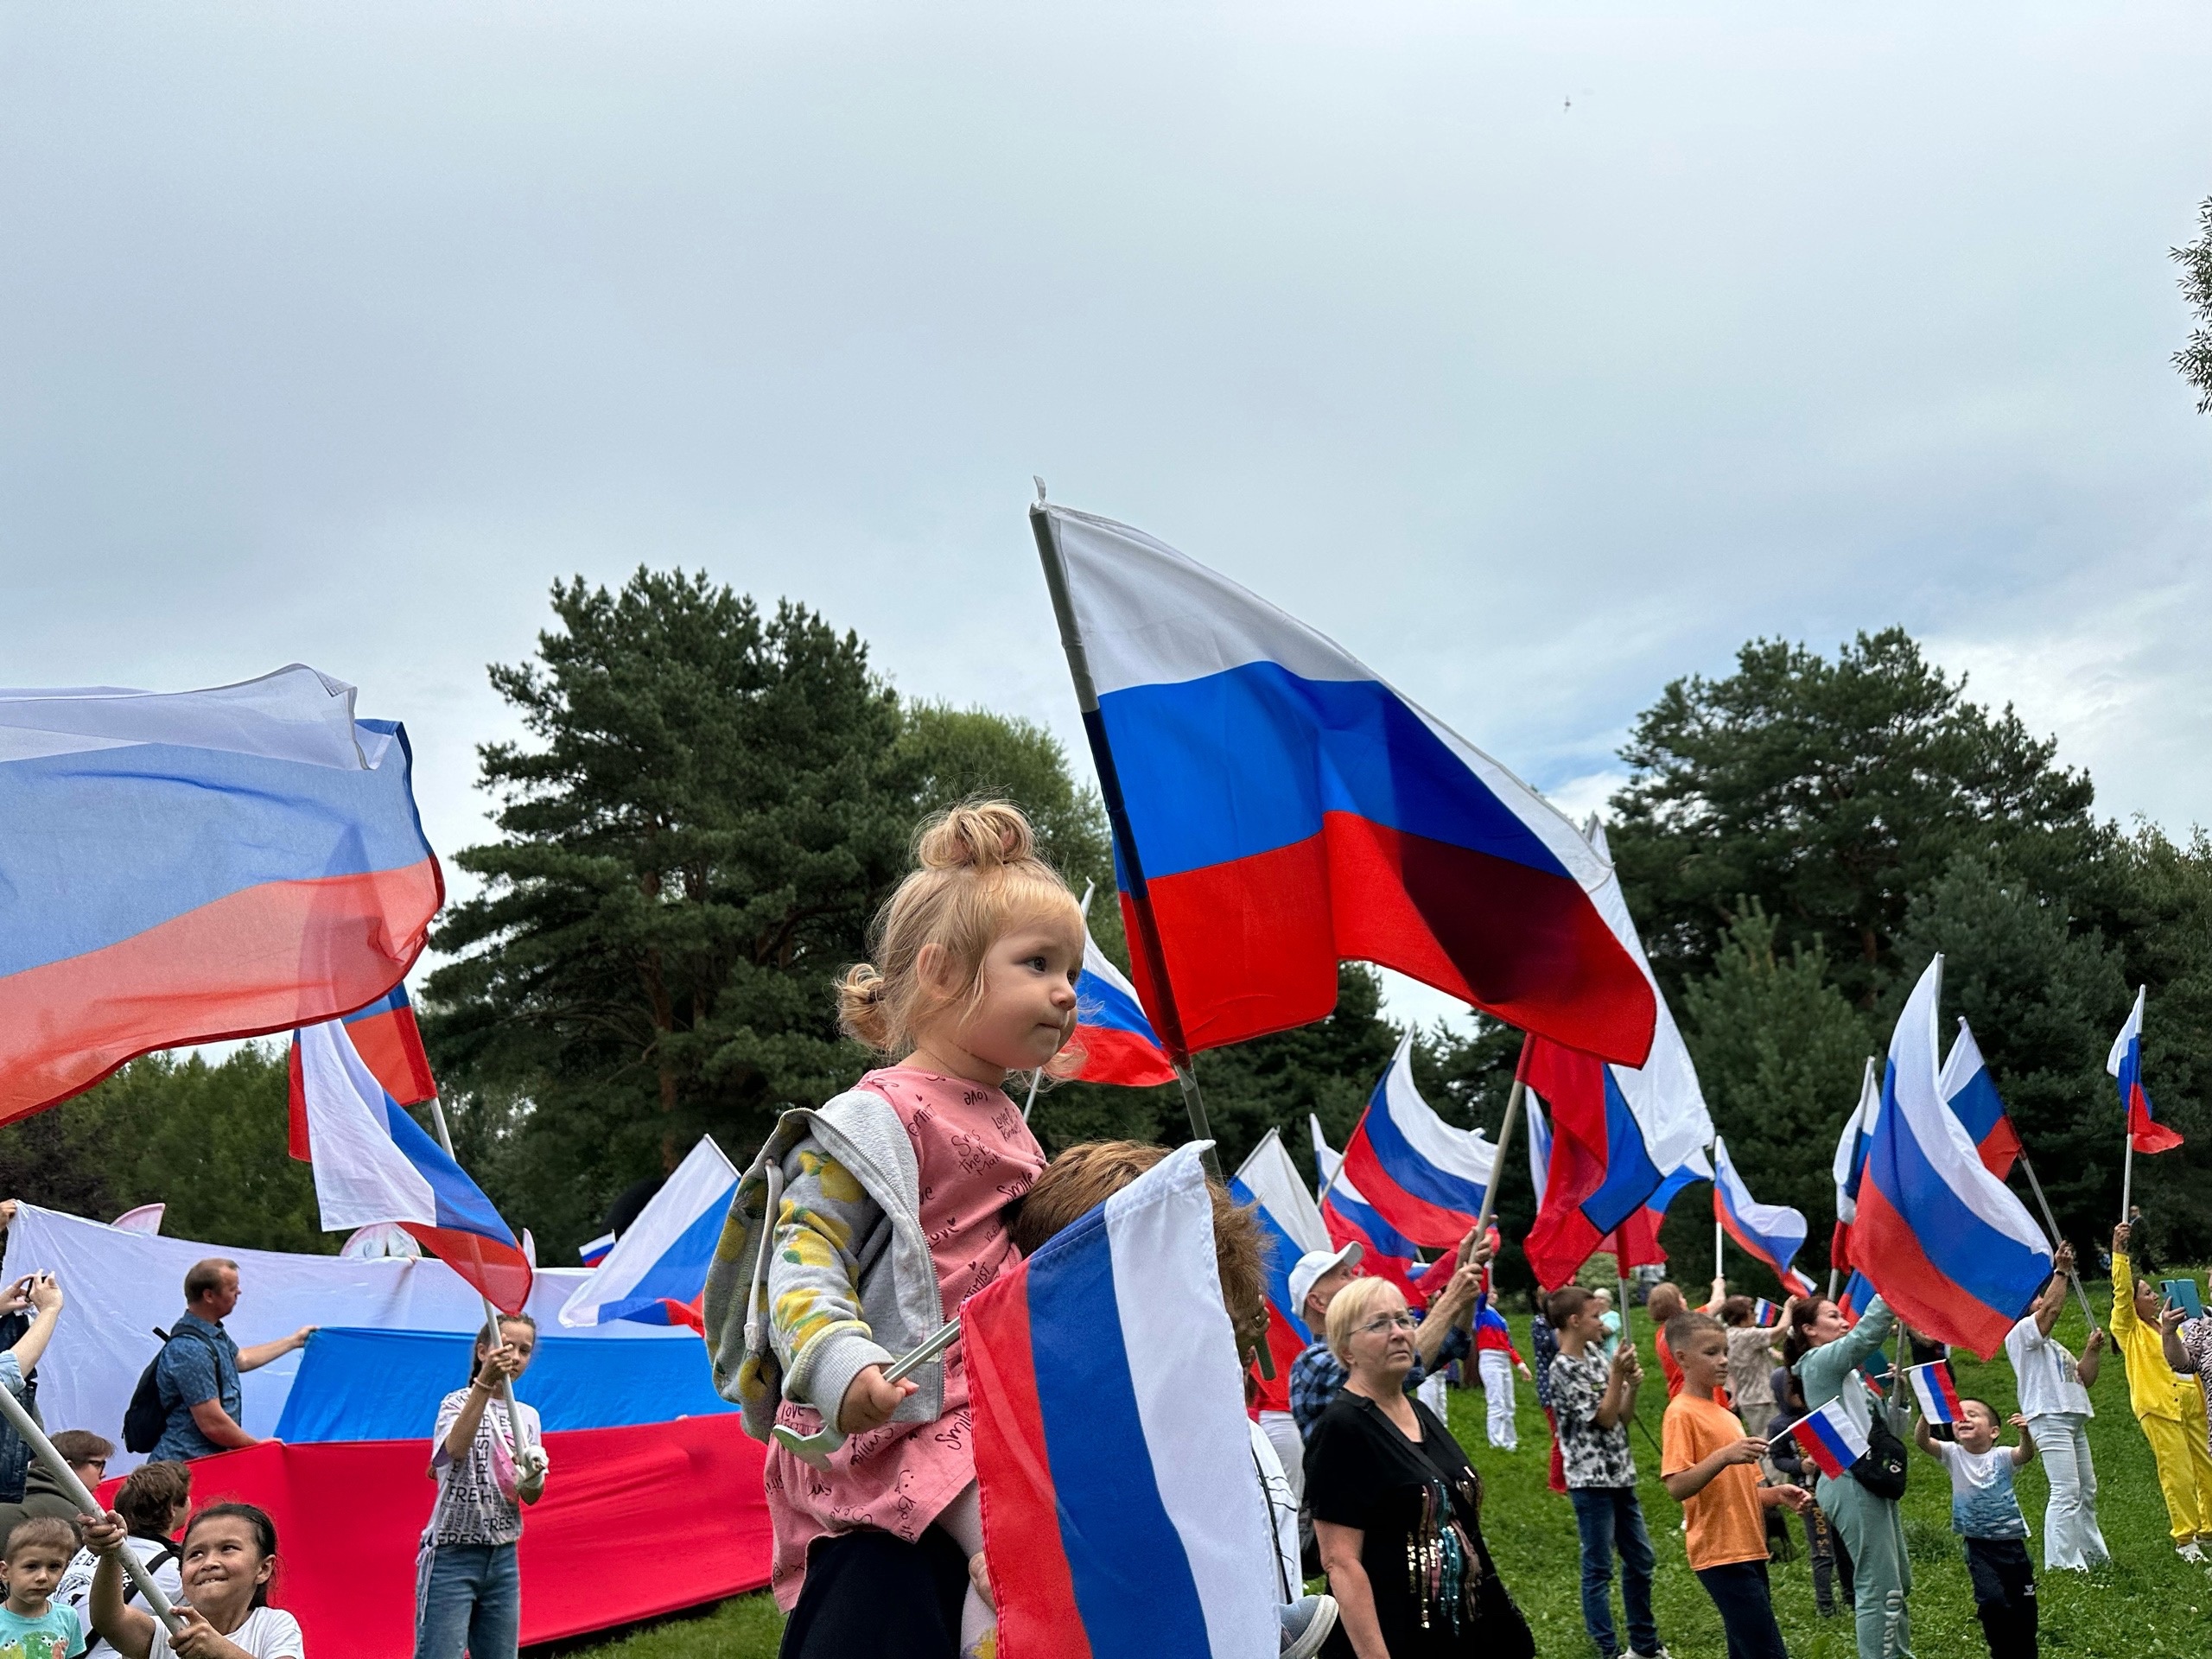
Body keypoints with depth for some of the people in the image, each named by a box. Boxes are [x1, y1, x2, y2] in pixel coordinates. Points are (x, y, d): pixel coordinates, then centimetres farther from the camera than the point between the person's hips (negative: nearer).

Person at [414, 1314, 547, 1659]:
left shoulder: (527, 1416, 11)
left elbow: (531, 1496, 7)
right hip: (453, 1555, -6)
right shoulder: (458, 1403, -6)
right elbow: (457, 1448, -29)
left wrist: (534, 1476, -17)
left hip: (503, 1557, 6)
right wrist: (485, 1382, -39)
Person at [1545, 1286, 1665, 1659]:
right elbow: (1605, 1418, -14)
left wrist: (1632, 1384, -6)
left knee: (1640, 1560, 16)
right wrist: (1616, 1374, -14)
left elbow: (1624, 1415, 10)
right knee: (1599, 1569, 0)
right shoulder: (1563, 1369, -15)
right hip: (1591, 1481, -9)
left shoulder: (1595, 1355, 8)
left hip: (1620, 1475, 9)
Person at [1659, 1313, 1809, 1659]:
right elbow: (1676, 1487, -20)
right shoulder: (1682, 1413, -9)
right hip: (1722, 1556, -9)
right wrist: (1723, 1456, -31)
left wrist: (1778, 1495, 4)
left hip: (1748, 1552, 9)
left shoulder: (1726, 1416, 18)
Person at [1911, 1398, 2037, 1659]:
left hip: (2012, 1542, 0)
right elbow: (1921, 1440, -18)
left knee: (2024, 1608, 10)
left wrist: (2025, 1433, -49)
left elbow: (2026, 1454, -28)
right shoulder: (1953, 1454, -3)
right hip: (1978, 1546, 0)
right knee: (1993, 1600, -16)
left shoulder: (2002, 1456, -7)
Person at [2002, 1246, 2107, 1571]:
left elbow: (2084, 1379, 23)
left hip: (2074, 1419, 10)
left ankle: (2093, 1555, 22)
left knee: (2086, 1490, 13)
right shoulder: (2020, 1334, -1)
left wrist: (2092, 1351, 9)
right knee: (2066, 1492, -15)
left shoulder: (2051, 1344, 29)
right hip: (2049, 1417, -10)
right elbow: (2052, 1307, -17)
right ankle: (2060, 1563, -15)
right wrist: (2061, 1272, -12)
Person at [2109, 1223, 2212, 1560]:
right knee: (2178, 1474, -8)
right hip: (2157, 1408, -7)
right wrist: (2119, 1253, -22)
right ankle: (2184, 1538, 1)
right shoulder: (2129, 1329, -1)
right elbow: (2122, 1291, -15)